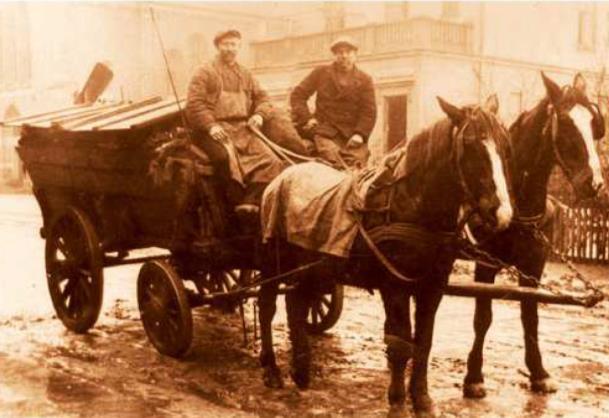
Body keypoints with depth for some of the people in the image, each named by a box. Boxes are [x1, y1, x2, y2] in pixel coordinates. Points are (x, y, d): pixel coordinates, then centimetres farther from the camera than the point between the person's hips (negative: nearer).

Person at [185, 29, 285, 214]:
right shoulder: (205, 72, 8)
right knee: (227, 156, -37)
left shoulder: (245, 74, 25)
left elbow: (262, 97, 26)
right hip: (216, 129, -5)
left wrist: (259, 114, 3)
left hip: (242, 128, 5)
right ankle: (238, 203, -25)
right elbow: (194, 103, -2)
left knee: (269, 159, -19)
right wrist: (210, 126, -17)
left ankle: (251, 203, -25)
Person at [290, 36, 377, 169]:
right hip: (325, 129, -1)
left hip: (352, 134, 1)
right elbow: (298, 94, 12)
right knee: (331, 155, -30)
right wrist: (306, 118, -4)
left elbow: (369, 111, 5)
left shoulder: (365, 80, 13)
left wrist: (360, 134, -11)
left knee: (356, 166, -19)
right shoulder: (321, 73, 13)